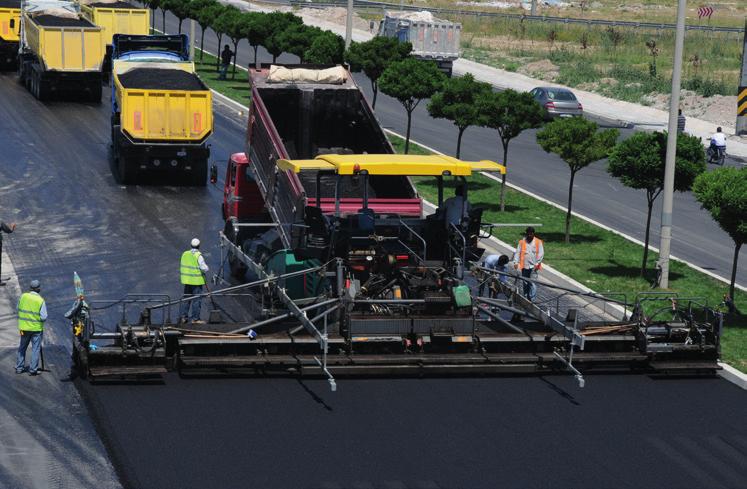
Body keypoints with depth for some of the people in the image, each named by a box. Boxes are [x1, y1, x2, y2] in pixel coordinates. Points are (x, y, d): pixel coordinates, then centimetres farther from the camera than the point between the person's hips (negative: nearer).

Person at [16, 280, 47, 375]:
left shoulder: (23, 296, -4)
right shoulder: (41, 300, -15)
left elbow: (19, 309, 6)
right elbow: (44, 317, -15)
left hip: (24, 327, 3)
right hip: (36, 328, -3)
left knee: (22, 347, 17)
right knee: (36, 349, 5)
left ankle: (19, 367, 21)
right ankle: (33, 369, 3)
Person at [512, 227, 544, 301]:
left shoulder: (538, 242, 3)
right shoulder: (522, 242, 7)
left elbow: (541, 253, -2)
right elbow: (518, 252, 4)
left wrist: (537, 263, -13)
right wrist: (516, 262, -10)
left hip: (533, 267, -2)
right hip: (524, 266, 2)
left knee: (532, 283, -12)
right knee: (525, 283, 9)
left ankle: (532, 299, -13)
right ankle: (526, 297, 20)